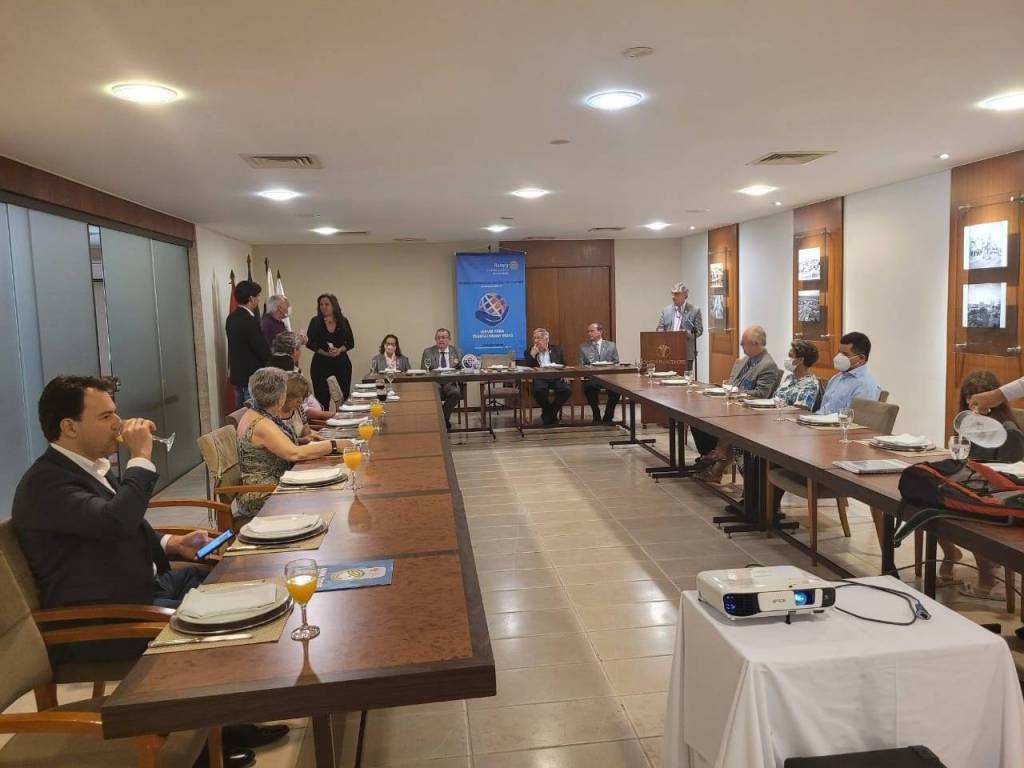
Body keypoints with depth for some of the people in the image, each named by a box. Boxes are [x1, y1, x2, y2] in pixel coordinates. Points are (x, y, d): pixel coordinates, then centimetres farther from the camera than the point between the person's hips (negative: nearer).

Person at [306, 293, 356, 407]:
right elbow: (310, 342, -2)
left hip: (341, 363, 1)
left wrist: (339, 350, -13)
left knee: (343, 398, 0)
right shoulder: (315, 322, 3)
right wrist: (325, 353, -13)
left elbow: (351, 343, 6)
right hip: (321, 364, -1)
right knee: (322, 398, -2)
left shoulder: (343, 321, 6)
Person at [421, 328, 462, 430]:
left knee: (456, 392, -34)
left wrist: (458, 365, -12)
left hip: (451, 382, 1)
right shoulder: (428, 352, 14)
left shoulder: (456, 351, 16)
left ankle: (444, 420, -13)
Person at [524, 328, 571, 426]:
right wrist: (532, 355, -9)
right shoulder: (529, 352, 14)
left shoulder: (556, 349, 19)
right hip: (539, 378, -2)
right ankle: (549, 413, -7)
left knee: (567, 390, -29)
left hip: (555, 377, 2)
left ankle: (551, 413, -6)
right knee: (539, 391, -36)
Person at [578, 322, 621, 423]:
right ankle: (596, 417, -13)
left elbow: (616, 363, 12)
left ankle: (608, 417, -11)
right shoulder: (583, 347, 13)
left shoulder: (611, 345, 15)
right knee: (589, 387, -35)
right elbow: (580, 366, 8)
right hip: (591, 377, -1)